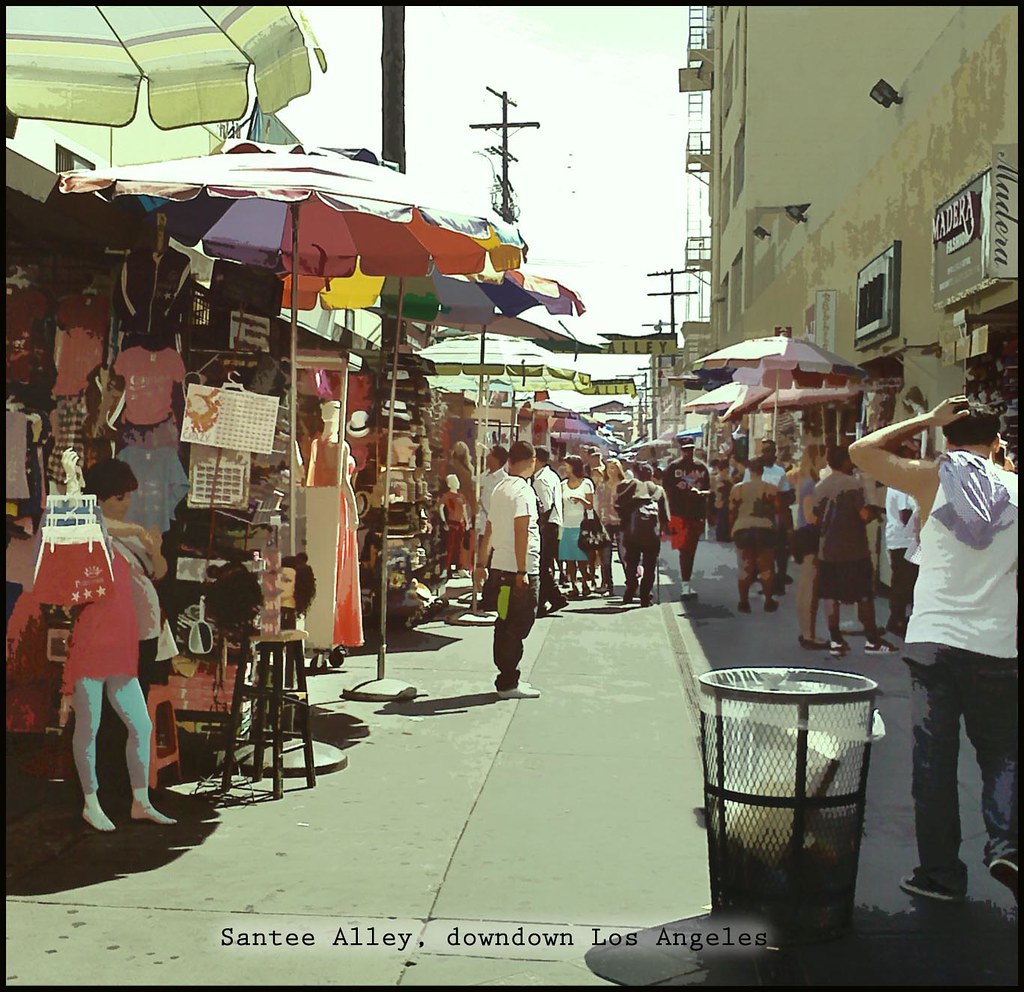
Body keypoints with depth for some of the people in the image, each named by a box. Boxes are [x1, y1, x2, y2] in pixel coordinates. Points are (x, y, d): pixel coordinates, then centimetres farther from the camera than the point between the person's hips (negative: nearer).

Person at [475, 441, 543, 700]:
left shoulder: (499, 489, 13)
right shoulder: (523, 490, -14)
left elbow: (489, 530, 19)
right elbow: (521, 532, -20)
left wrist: (482, 563, 25)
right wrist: (522, 571, -21)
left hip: (501, 566, 9)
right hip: (521, 569, -9)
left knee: (505, 623, 13)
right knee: (520, 625, -3)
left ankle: (507, 678, 21)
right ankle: (508, 683, -1)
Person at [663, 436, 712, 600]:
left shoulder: (701, 468, 11)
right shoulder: (673, 467, 0)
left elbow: (708, 490, 13)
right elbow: (667, 490, -3)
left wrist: (700, 492, -8)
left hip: (696, 514, 4)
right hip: (679, 514, -4)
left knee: (691, 551, 9)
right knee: (684, 549, -11)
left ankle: (686, 584, 17)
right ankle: (685, 585, -10)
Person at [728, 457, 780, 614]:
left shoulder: (738, 488, 6)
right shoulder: (771, 489, 2)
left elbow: (732, 513, 6)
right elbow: (778, 510, 1)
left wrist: (733, 528, 17)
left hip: (742, 529, 1)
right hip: (764, 529, -1)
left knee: (745, 568, 8)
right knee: (766, 567, 10)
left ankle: (744, 602, 9)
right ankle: (768, 601, 13)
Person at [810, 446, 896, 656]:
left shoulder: (820, 487, 5)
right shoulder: (854, 484, -11)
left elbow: (814, 519, 5)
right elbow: (865, 514, -18)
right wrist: (874, 512, 3)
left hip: (827, 550, 4)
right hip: (854, 550, -4)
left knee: (831, 596, 7)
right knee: (864, 596, 5)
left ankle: (836, 641, 8)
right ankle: (873, 640, 9)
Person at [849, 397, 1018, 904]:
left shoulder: (933, 479, -3)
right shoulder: (1014, 488, 2)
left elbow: (861, 450, 6)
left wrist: (925, 420, 8)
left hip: (932, 641, -1)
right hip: (996, 646, 1)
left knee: (934, 758, 7)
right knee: (1000, 752, 15)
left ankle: (940, 871, 10)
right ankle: (1004, 841, -5)